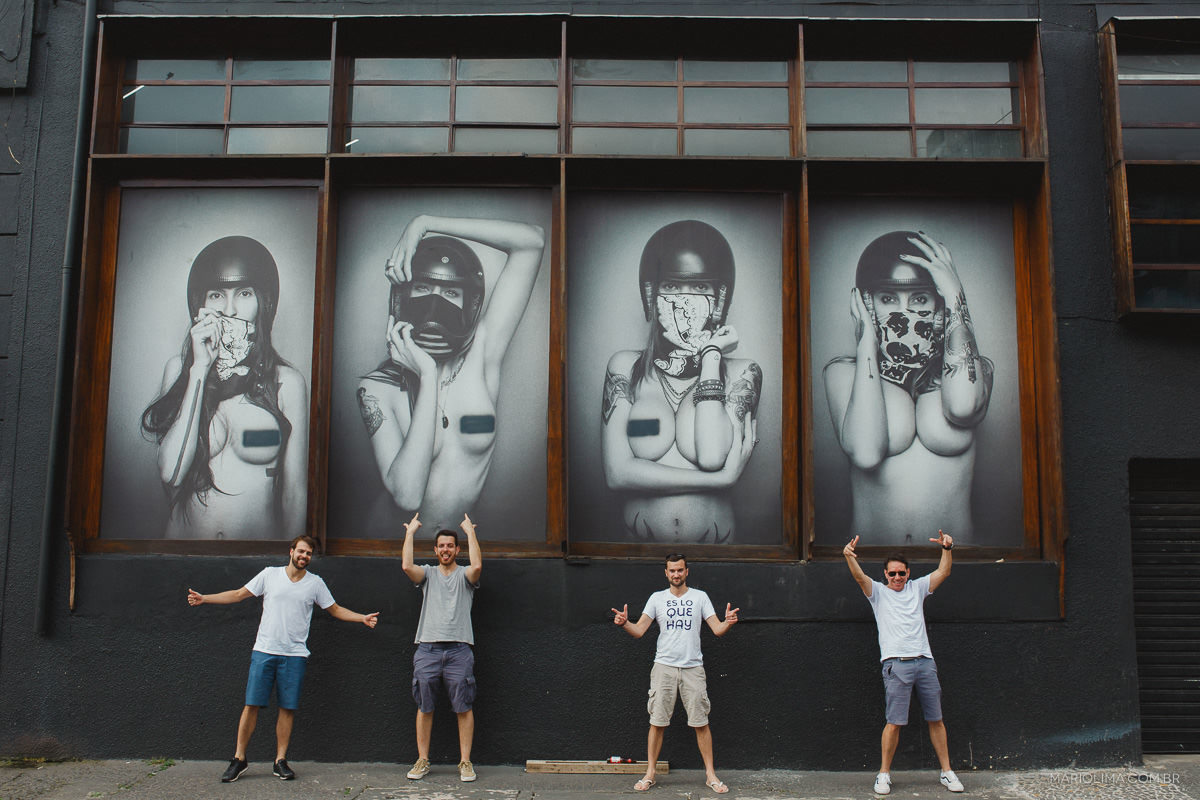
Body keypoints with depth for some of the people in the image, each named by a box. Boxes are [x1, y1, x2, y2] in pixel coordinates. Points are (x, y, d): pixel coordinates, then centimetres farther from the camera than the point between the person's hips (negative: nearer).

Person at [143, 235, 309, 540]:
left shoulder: (287, 381, -2)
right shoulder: (179, 368, 5)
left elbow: (295, 493, 1)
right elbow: (170, 473, -8)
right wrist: (200, 370, -8)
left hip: (261, 534, -1)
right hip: (184, 532, 1)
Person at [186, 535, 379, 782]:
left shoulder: (315, 583, 7)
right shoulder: (270, 574, 5)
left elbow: (335, 609, 14)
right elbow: (238, 594, 10)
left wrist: (363, 618, 2)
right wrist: (204, 599, 5)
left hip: (295, 655, 1)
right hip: (264, 651, -1)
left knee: (288, 708, 2)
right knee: (251, 705, -2)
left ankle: (281, 761, 12)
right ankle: (239, 759, 10)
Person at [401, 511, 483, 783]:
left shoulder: (464, 575, 8)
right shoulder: (428, 573, 13)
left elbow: (477, 565, -16)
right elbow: (406, 565, -8)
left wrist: (470, 531, -7)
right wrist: (410, 532, 0)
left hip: (459, 650, -1)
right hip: (428, 648, 2)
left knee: (464, 707, -1)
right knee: (424, 707, 6)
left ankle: (465, 762, 7)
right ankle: (422, 760, 16)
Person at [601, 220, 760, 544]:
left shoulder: (741, 373, 5)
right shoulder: (626, 366, 6)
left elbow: (712, 456, -12)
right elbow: (617, 472, -4)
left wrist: (711, 353, -3)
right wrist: (722, 478, -9)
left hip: (715, 543, 0)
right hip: (636, 541, 0)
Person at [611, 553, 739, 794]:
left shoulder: (700, 597, 7)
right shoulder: (657, 598, 8)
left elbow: (717, 629, 1)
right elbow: (639, 630, 1)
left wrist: (728, 623, -21)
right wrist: (624, 623, -19)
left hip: (693, 668, 0)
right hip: (664, 666, 0)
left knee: (701, 723, 2)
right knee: (657, 722, 2)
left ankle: (710, 774, 12)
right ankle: (649, 774, 12)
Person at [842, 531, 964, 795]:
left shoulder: (917, 588, 17)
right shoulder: (878, 591, 8)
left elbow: (943, 572, 9)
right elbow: (859, 577, -9)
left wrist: (947, 548, -7)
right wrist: (849, 557, -28)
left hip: (925, 661, 3)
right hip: (896, 664, -3)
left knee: (936, 719, 7)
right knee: (894, 722, -6)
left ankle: (947, 772, 17)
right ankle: (884, 773, 5)